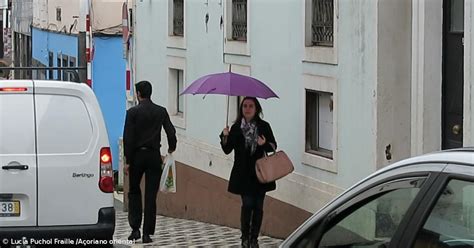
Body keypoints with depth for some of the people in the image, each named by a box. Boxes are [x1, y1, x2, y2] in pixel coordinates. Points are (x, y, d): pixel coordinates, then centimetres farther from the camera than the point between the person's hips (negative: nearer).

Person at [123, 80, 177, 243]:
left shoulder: (133, 112, -6)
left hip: (137, 155, -1)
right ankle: (147, 233, 0)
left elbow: (128, 138, -9)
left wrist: (128, 161, -6)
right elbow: (171, 132, 0)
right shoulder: (161, 111, 2)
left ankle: (135, 229, 4)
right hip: (154, 156, 2)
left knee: (134, 192, 14)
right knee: (151, 195, 3)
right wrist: (171, 148, 20)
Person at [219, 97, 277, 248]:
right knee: (248, 204, -10)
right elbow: (227, 150, 1)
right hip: (243, 174, -1)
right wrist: (225, 137, -16)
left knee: (258, 206, 4)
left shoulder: (264, 126, 1)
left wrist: (265, 144, -16)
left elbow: (273, 146, 4)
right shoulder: (236, 128, 2)